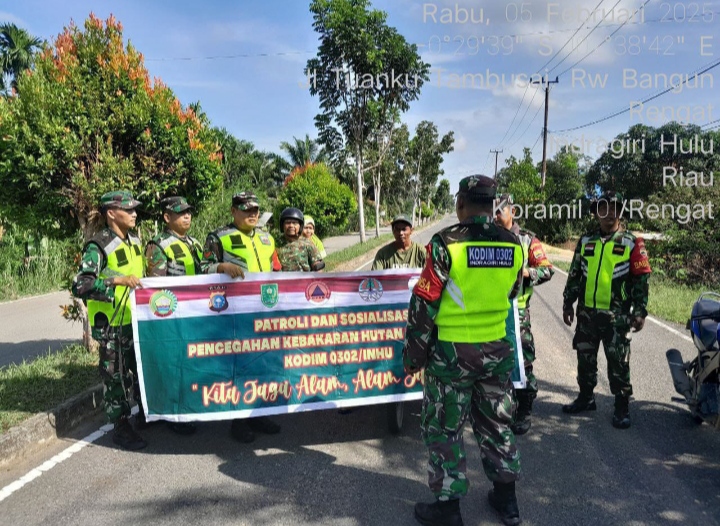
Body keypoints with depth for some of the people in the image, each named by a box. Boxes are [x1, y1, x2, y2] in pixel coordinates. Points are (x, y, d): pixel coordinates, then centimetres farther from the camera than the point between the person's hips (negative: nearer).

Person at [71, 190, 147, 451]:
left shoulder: (134, 241, 8)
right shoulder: (98, 247, -17)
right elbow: (80, 286, -25)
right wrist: (116, 280, -33)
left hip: (137, 320, 8)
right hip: (112, 325, -7)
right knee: (116, 378, 5)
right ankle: (120, 427, 19)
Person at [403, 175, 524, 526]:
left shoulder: (446, 242, -16)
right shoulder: (512, 244, -1)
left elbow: (423, 304, -14)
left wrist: (412, 355, -4)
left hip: (451, 353, -5)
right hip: (498, 350, 5)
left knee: (443, 430, 10)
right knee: (496, 424, 20)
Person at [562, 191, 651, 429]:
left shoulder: (631, 243, -2)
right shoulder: (585, 241, 8)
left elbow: (641, 279, -3)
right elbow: (574, 274, 13)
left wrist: (640, 312, -7)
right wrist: (568, 303, 11)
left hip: (616, 315, -4)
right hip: (586, 313, 4)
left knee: (618, 363, 2)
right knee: (585, 359, 13)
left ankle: (622, 407, 15)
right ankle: (586, 397, 29)